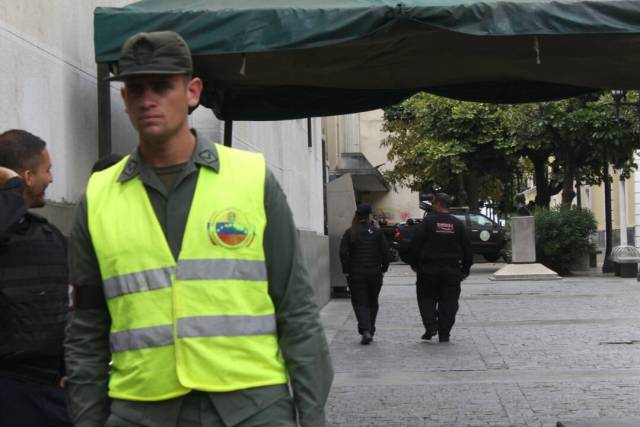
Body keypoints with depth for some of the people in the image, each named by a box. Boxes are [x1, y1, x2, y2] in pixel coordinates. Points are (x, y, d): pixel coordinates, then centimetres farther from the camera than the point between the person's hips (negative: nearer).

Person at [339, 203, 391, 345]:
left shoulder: (350, 233, -3)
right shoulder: (377, 232, -2)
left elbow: (343, 253, -8)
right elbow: (385, 252, -3)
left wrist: (346, 270, 1)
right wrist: (383, 268, 8)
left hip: (356, 274, -1)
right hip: (375, 274, 1)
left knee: (360, 303, -1)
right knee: (372, 303, 16)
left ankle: (365, 330, -19)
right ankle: (370, 331, 21)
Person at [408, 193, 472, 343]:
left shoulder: (428, 221, -6)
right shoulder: (458, 224, 4)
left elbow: (415, 245, -7)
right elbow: (467, 248, 8)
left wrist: (414, 263, 6)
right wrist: (465, 269, 16)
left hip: (429, 269, -2)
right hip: (452, 271, 2)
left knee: (427, 299, 11)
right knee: (448, 302, 7)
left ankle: (430, 326, -7)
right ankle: (444, 334, 4)